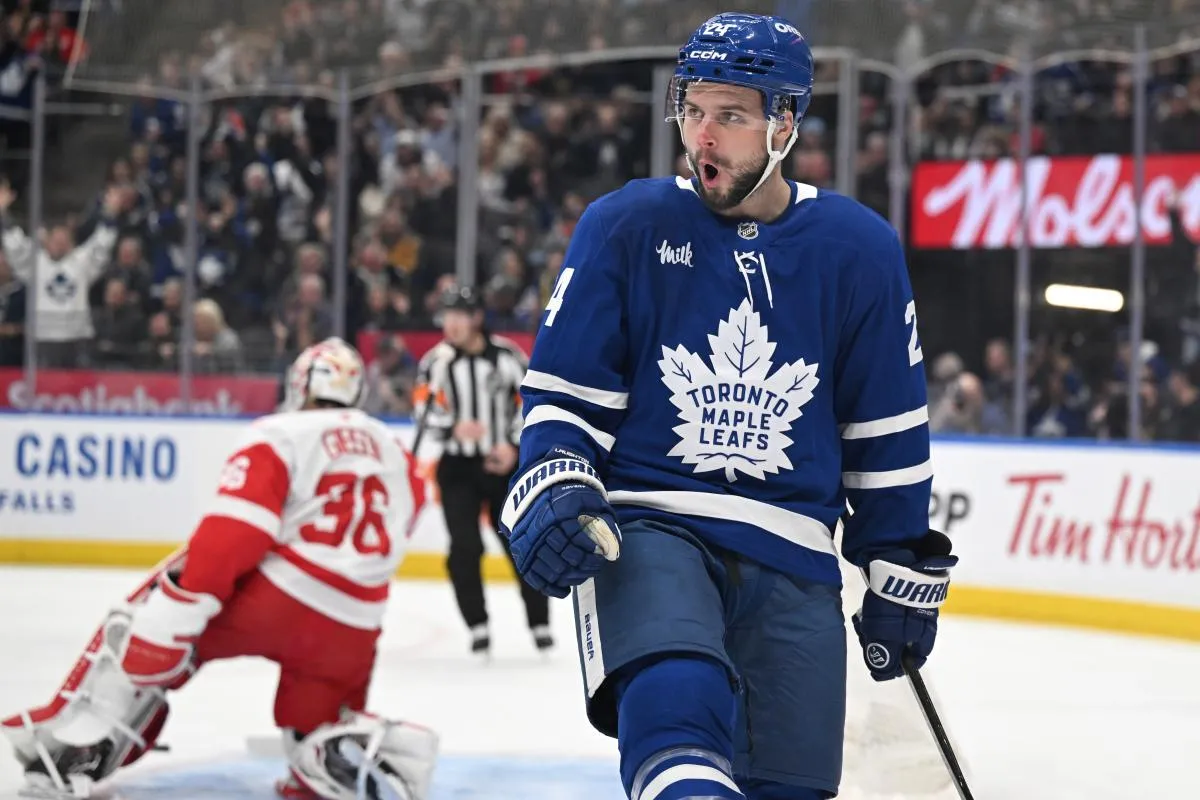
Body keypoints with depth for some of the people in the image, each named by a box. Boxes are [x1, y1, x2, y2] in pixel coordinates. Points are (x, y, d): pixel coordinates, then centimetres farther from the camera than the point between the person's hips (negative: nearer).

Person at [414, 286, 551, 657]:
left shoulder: (507, 356, -5)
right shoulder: (437, 361, -6)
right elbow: (425, 414, -10)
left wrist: (515, 444, -11)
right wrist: (454, 429, -30)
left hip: (503, 464, 0)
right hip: (458, 467, 0)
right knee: (465, 548, -9)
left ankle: (539, 622, 16)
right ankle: (478, 627, 2)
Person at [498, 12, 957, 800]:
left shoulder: (858, 249, 4)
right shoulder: (625, 226, 1)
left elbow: (889, 431, 12)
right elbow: (565, 389, 4)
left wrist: (902, 572, 14)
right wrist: (553, 488, -15)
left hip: (791, 563, 3)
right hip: (646, 527, -3)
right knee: (676, 703, -34)